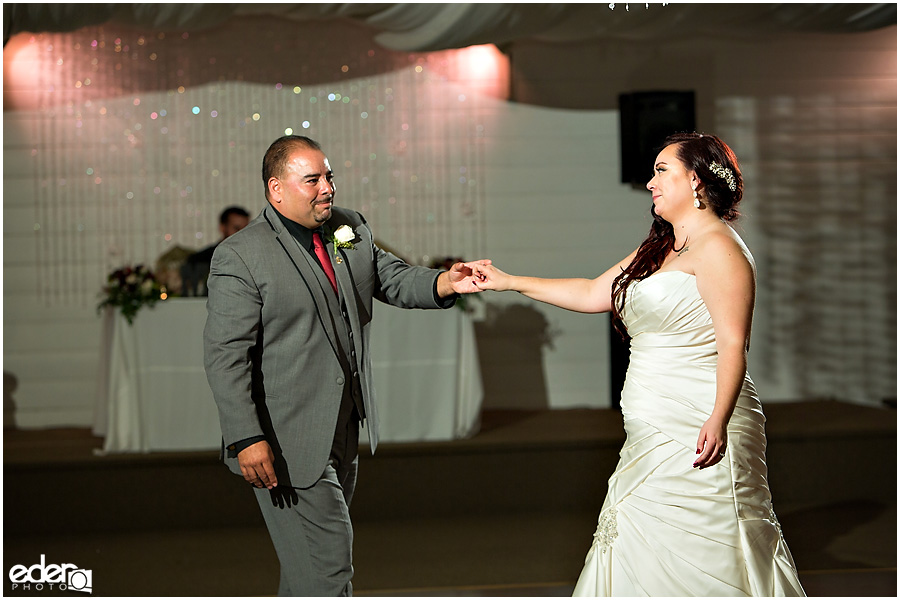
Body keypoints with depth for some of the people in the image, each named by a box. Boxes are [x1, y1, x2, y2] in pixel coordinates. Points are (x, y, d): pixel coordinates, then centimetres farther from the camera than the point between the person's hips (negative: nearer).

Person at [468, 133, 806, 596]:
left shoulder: (717, 247, -9)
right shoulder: (658, 250, 21)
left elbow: (733, 343, -17)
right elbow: (593, 294, 26)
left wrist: (718, 421, -29)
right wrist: (509, 282, 26)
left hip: (696, 436, -9)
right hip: (655, 437, 9)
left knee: (697, 561, -9)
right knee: (640, 554, 6)